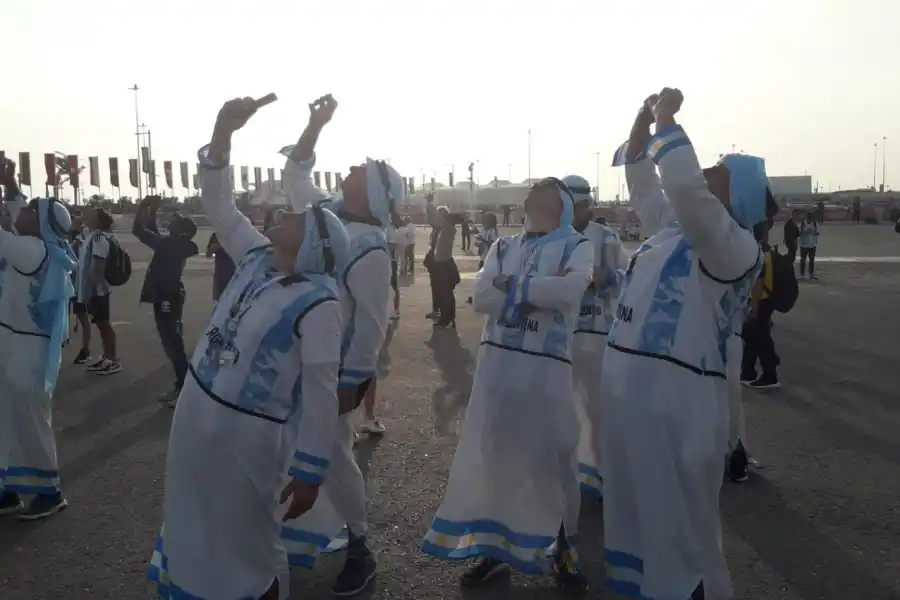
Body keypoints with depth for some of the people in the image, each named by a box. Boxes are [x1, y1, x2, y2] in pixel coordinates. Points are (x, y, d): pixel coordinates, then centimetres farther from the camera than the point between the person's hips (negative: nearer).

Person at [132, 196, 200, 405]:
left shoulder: (169, 244, -18)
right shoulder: (171, 244, 8)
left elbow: (138, 230, -14)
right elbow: (153, 233, 26)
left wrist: (143, 207, -3)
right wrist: (152, 212, 20)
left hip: (167, 298, -10)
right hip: (169, 296, 10)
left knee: (173, 343, -8)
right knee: (172, 342, 15)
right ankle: (182, 385, 22)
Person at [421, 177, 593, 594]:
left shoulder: (576, 246, 2)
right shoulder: (503, 247, 12)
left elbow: (571, 289, -20)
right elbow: (480, 298, -3)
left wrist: (510, 286, -11)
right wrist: (540, 290, -12)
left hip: (547, 365, -4)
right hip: (497, 360, 4)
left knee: (554, 457, 4)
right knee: (490, 453, 9)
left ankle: (563, 549, 25)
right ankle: (494, 546, 26)